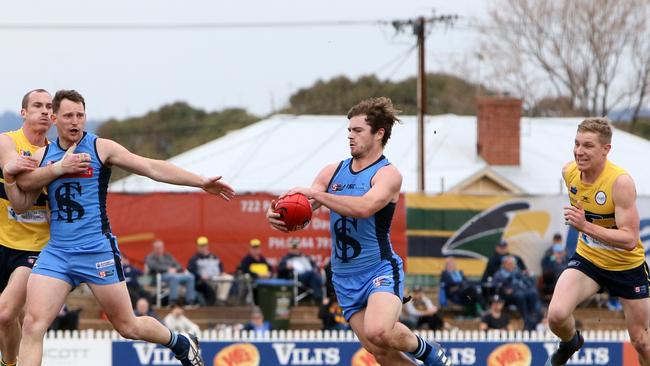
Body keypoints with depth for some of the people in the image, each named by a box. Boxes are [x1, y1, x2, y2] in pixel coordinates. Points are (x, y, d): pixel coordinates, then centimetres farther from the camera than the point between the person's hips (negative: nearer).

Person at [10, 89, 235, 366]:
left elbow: (151, 167, -5)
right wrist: (59, 168, -16)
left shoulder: (100, 148, -1)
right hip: (56, 252, 3)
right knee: (33, 324, -13)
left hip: (97, 251, -3)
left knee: (128, 326, 5)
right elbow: (24, 182, -7)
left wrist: (201, 182, -11)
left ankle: (181, 343, 31)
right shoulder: (43, 155, 10)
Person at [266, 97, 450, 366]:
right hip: (345, 279, 6)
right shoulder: (333, 172, 10)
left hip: (380, 270, -6)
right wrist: (277, 212, -16)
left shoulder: (388, 174, -8)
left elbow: (364, 207, -27)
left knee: (378, 332, -30)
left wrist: (316, 194, -28)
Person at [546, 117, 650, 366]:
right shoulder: (569, 172, -11)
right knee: (556, 316, -21)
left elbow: (630, 240, -33)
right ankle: (571, 343, 15)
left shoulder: (621, 182, -28)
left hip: (627, 267, -3)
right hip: (587, 259, 3)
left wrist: (585, 226, -40)